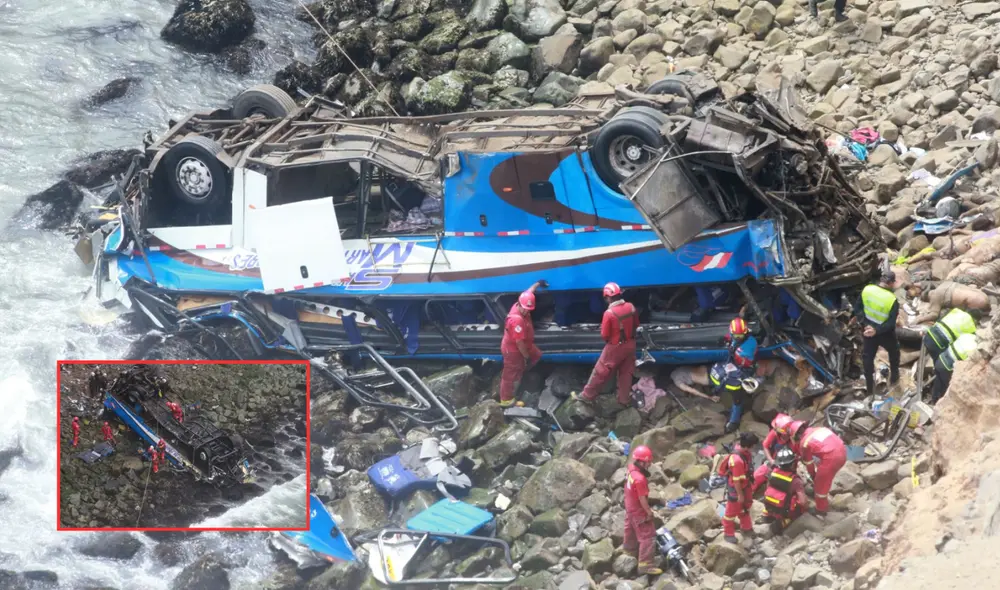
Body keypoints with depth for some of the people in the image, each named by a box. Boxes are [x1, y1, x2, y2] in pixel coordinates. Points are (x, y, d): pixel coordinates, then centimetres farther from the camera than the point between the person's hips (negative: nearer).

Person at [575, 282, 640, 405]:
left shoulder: (609, 313, -25)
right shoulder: (631, 307, -8)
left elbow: (605, 335, -16)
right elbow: (636, 324, 9)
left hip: (615, 347, -5)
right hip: (630, 344, 5)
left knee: (600, 372, 9)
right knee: (626, 373, 18)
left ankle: (587, 395, 21)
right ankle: (624, 399, 26)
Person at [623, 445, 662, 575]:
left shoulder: (631, 470, -7)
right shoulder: (640, 478, -34)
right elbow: (642, 498, -27)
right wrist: (649, 511, -14)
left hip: (630, 508, 9)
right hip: (639, 512, -9)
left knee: (631, 533, 28)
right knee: (647, 536, -5)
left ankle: (630, 552, 48)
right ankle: (646, 564, -5)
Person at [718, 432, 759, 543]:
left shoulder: (745, 451, -14)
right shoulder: (737, 460, -42)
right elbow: (736, 480, -31)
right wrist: (740, 494, -19)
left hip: (745, 484, 9)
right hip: (735, 488, -9)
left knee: (745, 506, 28)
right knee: (732, 510, 13)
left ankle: (746, 528, 49)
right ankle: (728, 533, 32)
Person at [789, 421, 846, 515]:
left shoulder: (804, 443, 2)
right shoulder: (819, 429, 21)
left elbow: (809, 463, 14)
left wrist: (813, 476, 32)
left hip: (831, 457, -7)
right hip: (842, 451, 7)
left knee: (820, 482, 14)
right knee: (825, 477, 31)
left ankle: (821, 510, 28)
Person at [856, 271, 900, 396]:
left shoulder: (867, 290, -16)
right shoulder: (892, 299, -26)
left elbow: (857, 309, -6)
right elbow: (891, 323, -26)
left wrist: (865, 322, -1)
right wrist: (877, 331, -25)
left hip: (868, 330, 3)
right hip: (885, 333, -3)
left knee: (868, 356, 18)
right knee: (894, 352, 27)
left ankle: (870, 387, 27)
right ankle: (894, 378, 44)